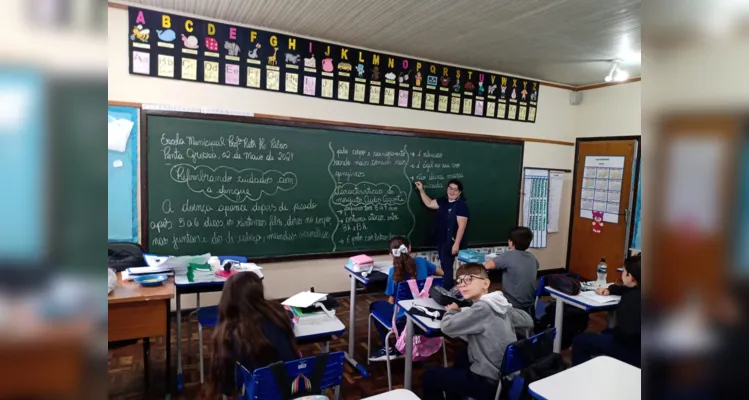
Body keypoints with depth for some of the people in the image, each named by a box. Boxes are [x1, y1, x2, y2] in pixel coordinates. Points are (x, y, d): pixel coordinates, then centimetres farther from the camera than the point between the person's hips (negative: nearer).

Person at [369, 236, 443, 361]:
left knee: (374, 306, 20)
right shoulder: (421, 261, -5)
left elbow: (391, 301, -4)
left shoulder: (393, 272, -13)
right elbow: (442, 272, 12)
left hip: (402, 318, -4)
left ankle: (388, 348, 14)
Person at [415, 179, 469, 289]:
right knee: (444, 266, 14)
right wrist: (421, 190, 15)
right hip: (441, 240, 8)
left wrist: (456, 244, -23)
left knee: (447, 267, -6)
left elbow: (461, 226, -19)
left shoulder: (461, 205, -14)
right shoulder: (443, 201, 8)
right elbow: (429, 203, 23)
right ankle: (446, 290, 25)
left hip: (451, 242, -7)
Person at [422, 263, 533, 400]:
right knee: (462, 357, 34)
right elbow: (528, 321, 15)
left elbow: (448, 327, -25)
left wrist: (452, 310, -4)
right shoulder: (501, 304, 2)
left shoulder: (482, 308, -23)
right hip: (505, 375, 9)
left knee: (429, 376, 5)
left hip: (489, 382, -9)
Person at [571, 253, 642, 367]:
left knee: (579, 340, -5)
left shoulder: (632, 298, -31)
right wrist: (610, 289, 10)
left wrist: (614, 332, -14)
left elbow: (625, 333, -35)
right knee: (606, 333, 36)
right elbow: (627, 289, 24)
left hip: (632, 350, -10)